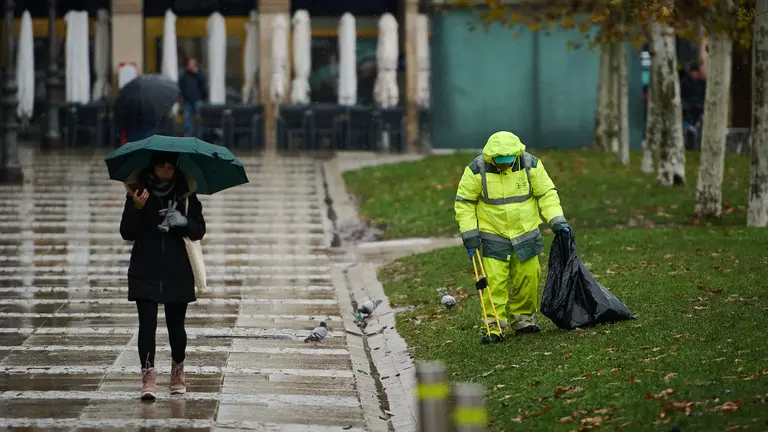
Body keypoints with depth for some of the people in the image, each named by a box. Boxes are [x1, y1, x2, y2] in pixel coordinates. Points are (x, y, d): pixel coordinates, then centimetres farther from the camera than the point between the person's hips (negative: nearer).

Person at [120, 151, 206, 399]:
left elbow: (199, 230, 3)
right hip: (145, 272, -1)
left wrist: (184, 222, -18)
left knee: (176, 325, 6)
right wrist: (137, 209, -21)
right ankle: (148, 375, -12)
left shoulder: (185, 193, 2)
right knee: (147, 323, -12)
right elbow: (127, 233, -3)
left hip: (177, 273, 1)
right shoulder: (138, 192, 0)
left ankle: (178, 371, 27)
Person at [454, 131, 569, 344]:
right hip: (493, 236, -2)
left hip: (526, 234, 3)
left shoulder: (531, 165, -11)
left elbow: (547, 194, -1)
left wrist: (557, 221, -11)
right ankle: (494, 327, -3)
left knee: (528, 278, 7)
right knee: (495, 281, -10)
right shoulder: (477, 170, -15)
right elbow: (464, 202, -5)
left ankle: (523, 320, 24)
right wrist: (469, 234, -10)